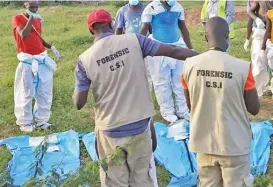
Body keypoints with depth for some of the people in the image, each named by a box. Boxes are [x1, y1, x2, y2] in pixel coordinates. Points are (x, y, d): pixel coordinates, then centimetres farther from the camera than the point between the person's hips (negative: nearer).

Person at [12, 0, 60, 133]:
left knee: (45, 92, 9)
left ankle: (41, 120, 22)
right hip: (27, 62, -6)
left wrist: (51, 47, 8)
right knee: (26, 93, 1)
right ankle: (24, 122, 14)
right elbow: (24, 35, -23)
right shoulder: (17, 19, -6)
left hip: (42, 60, 6)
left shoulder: (37, 19, 12)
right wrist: (31, 18, -18)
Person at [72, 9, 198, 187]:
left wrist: (78, 88, 16)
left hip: (110, 131, -1)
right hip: (140, 126, 1)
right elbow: (173, 51, -6)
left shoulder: (85, 59, -8)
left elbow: (79, 103, -7)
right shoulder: (134, 41, -7)